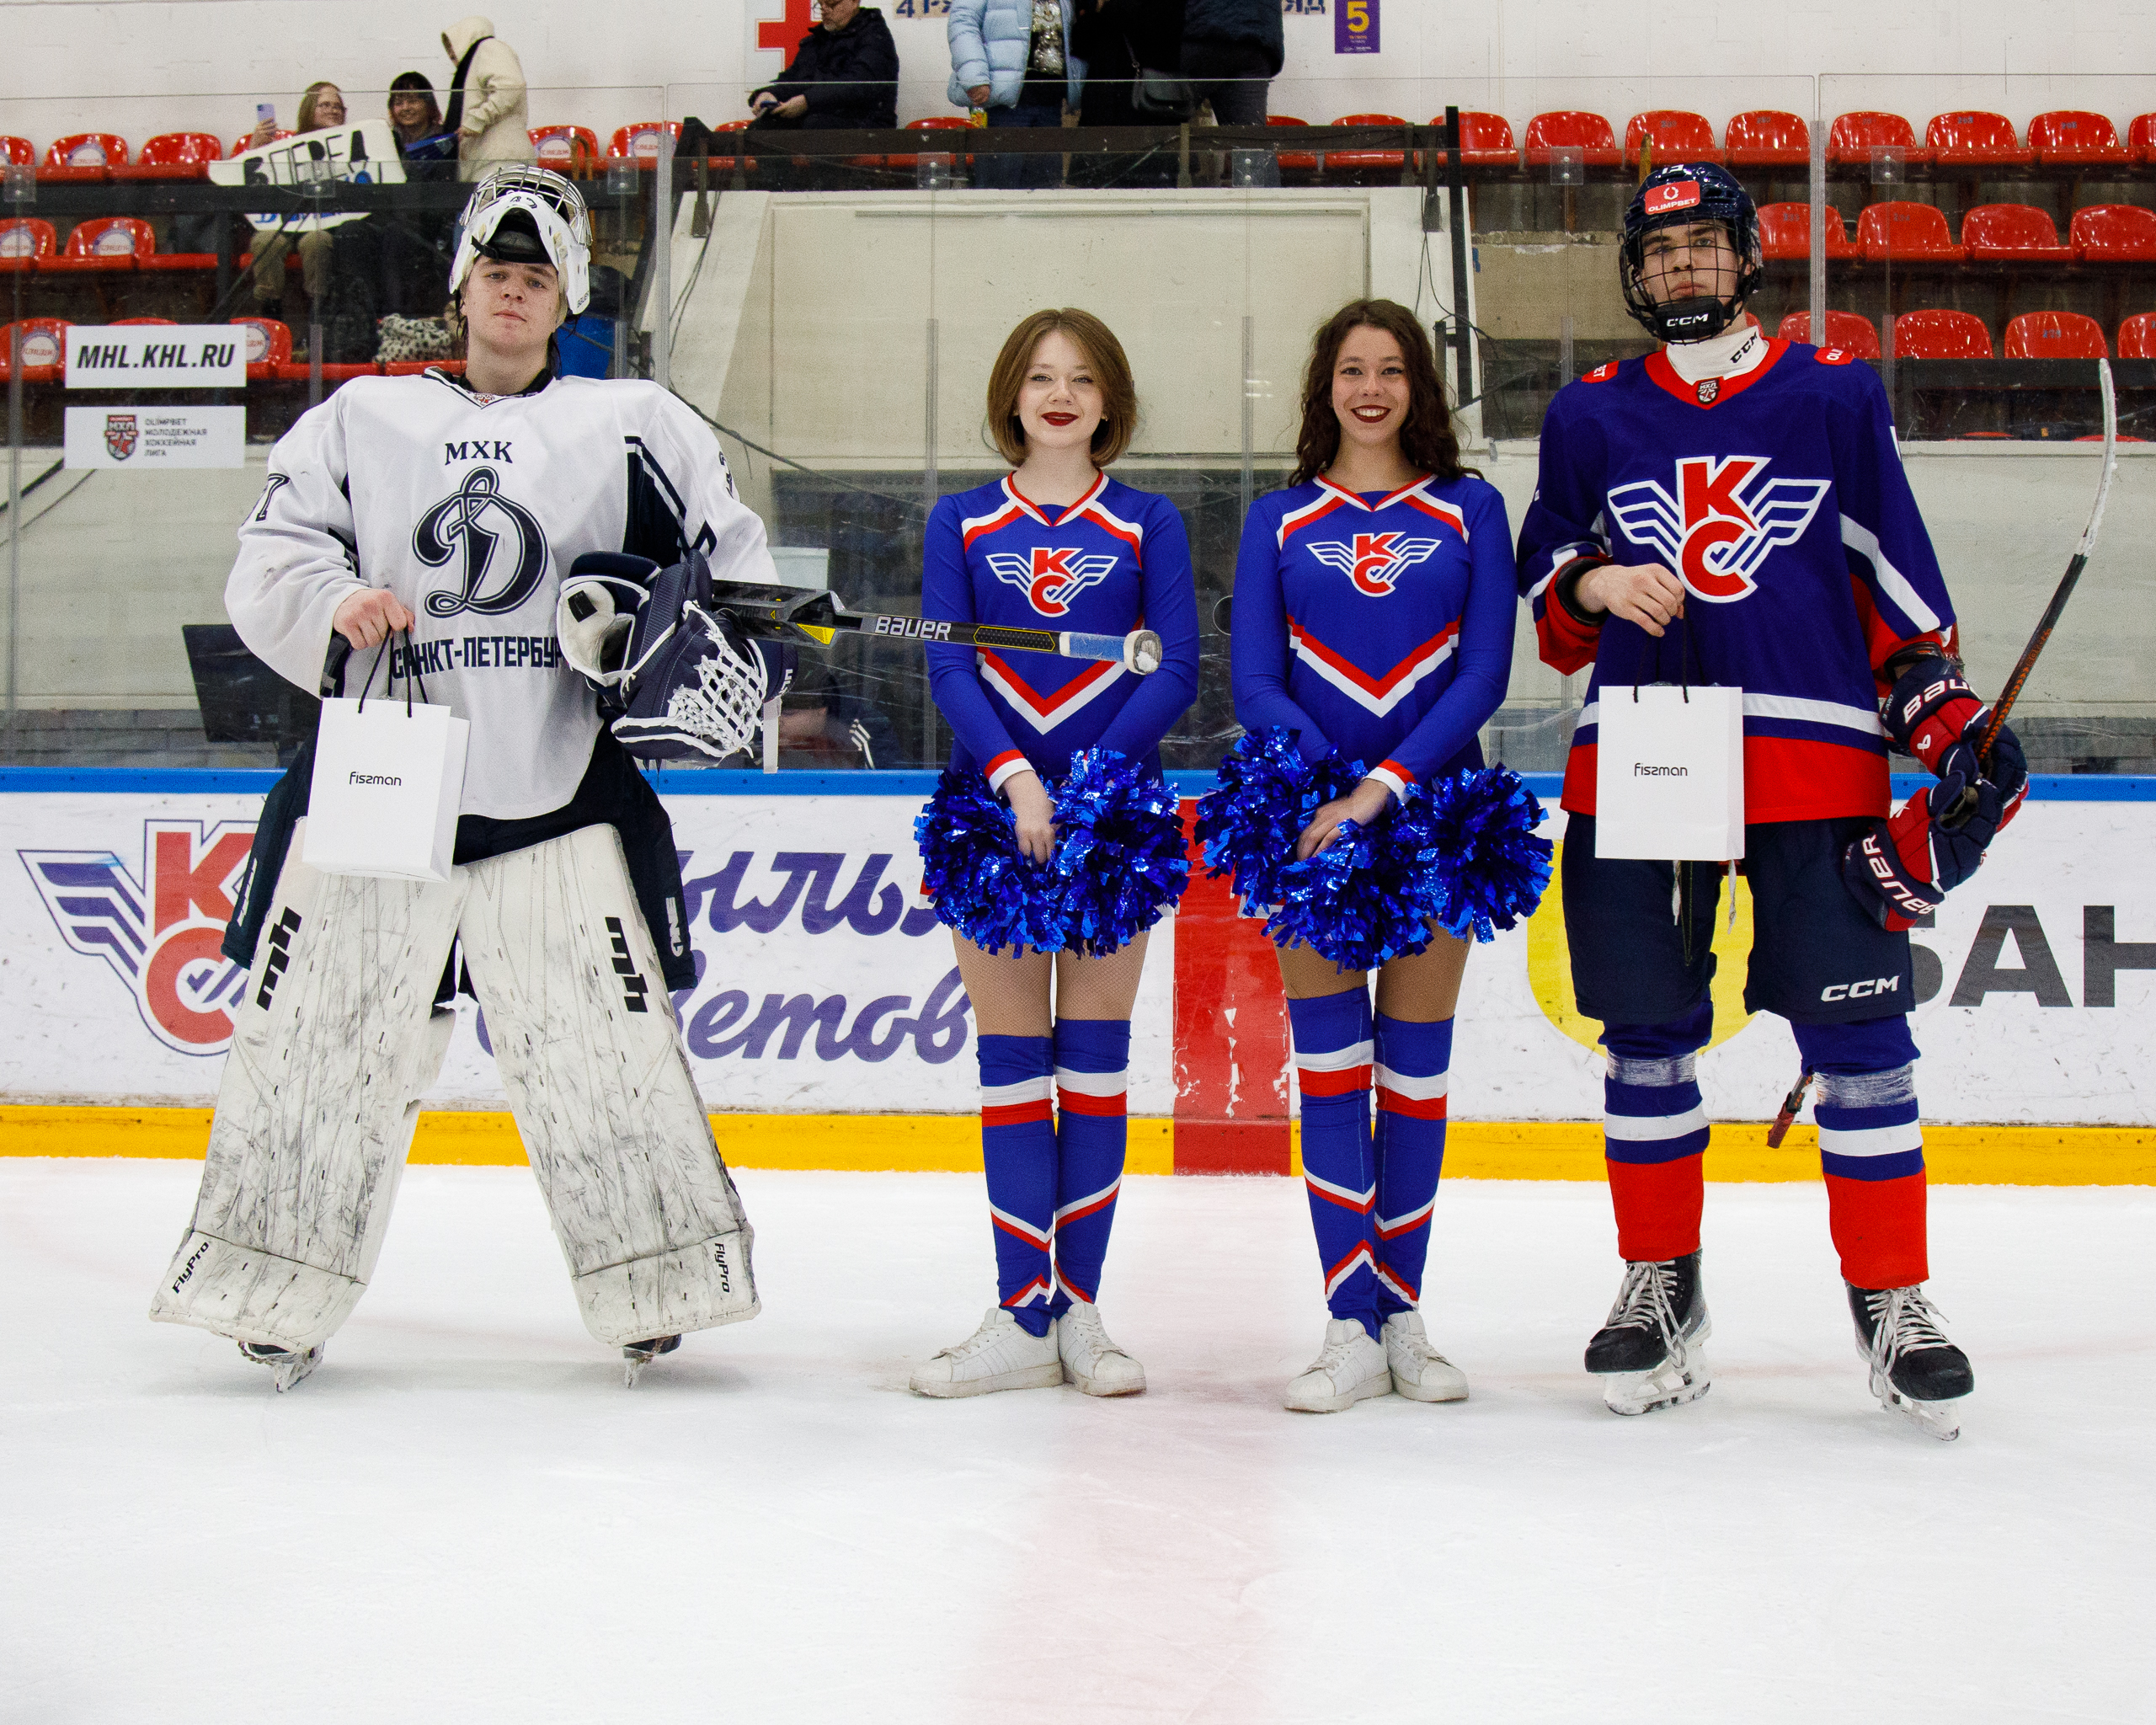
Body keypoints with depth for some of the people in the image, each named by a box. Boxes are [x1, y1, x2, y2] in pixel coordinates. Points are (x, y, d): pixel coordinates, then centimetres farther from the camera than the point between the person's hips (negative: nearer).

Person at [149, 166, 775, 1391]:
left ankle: (658, 1289, 9)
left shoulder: (630, 425, 12)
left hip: (563, 793, -1)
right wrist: (330, 604, -11)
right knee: (317, 1038, -1)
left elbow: (735, 555, 10)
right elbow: (268, 563, 9)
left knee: (607, 1051, -4)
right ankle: (274, 1299, 10)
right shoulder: (361, 419, 14)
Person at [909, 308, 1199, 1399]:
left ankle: (1079, 1309, 6)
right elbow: (946, 664, -1)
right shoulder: (961, 522, 9)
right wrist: (1014, 777, -17)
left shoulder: (1147, 524, 6)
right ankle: (1021, 1319, 0)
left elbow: (1177, 669, -2)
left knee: (1094, 1055, 1)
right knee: (1011, 1056, -1)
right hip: (992, 806, 1)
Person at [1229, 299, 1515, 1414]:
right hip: (1308, 813, 0)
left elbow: (1484, 673, -2)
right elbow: (1254, 680, 2)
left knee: (1416, 1062, 3)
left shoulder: (1468, 512, 8)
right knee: (1329, 1063, -4)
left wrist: (1384, 786, -14)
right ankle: (1352, 1330, -3)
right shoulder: (1279, 521, 9)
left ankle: (1403, 1315, 12)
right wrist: (1326, 783, -15)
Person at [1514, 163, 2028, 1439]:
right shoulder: (1590, 416, 13)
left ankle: (1893, 1301, 5)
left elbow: (1898, 578, 9)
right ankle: (1660, 1287, 18)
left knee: (1857, 1031, -4)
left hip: (1813, 758, -1)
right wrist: (1589, 586, -7)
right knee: (1648, 1035, 5)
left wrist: (1946, 715, 0)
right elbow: (1550, 615, 15)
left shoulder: (1836, 395, 9)